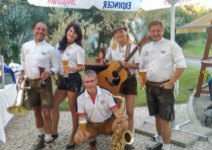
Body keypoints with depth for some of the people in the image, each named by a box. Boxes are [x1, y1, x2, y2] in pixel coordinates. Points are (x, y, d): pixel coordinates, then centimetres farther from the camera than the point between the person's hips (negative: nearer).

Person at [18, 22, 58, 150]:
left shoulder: (50, 49, -7)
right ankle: (41, 138, 31)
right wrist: (22, 75, 5)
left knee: (46, 113, -7)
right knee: (37, 112, 14)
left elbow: (56, 67, -2)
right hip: (30, 82, 4)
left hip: (44, 82, -4)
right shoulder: (26, 46, 5)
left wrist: (49, 72, -22)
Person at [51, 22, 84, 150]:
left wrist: (71, 69, -26)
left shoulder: (78, 49, -5)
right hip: (62, 79, 7)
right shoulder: (60, 46, 13)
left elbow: (81, 67, -8)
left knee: (73, 109, -1)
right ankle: (54, 132, 28)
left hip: (73, 79, -6)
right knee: (53, 105, 10)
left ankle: (74, 138, 11)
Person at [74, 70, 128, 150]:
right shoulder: (80, 98, -9)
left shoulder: (106, 93, -12)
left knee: (124, 123, -32)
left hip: (107, 123, -1)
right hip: (91, 125, 2)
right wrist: (82, 130, -26)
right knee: (78, 139, -25)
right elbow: (82, 116, -6)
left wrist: (120, 116, -39)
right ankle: (92, 141, 13)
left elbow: (115, 110, -14)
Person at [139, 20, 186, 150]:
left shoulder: (171, 45, -7)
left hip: (164, 86, -6)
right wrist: (141, 78, 0)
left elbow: (181, 66, -11)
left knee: (165, 119, -5)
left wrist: (171, 83, -13)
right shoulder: (146, 47, 10)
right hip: (150, 86, 6)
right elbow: (142, 66, 19)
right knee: (157, 116, 16)